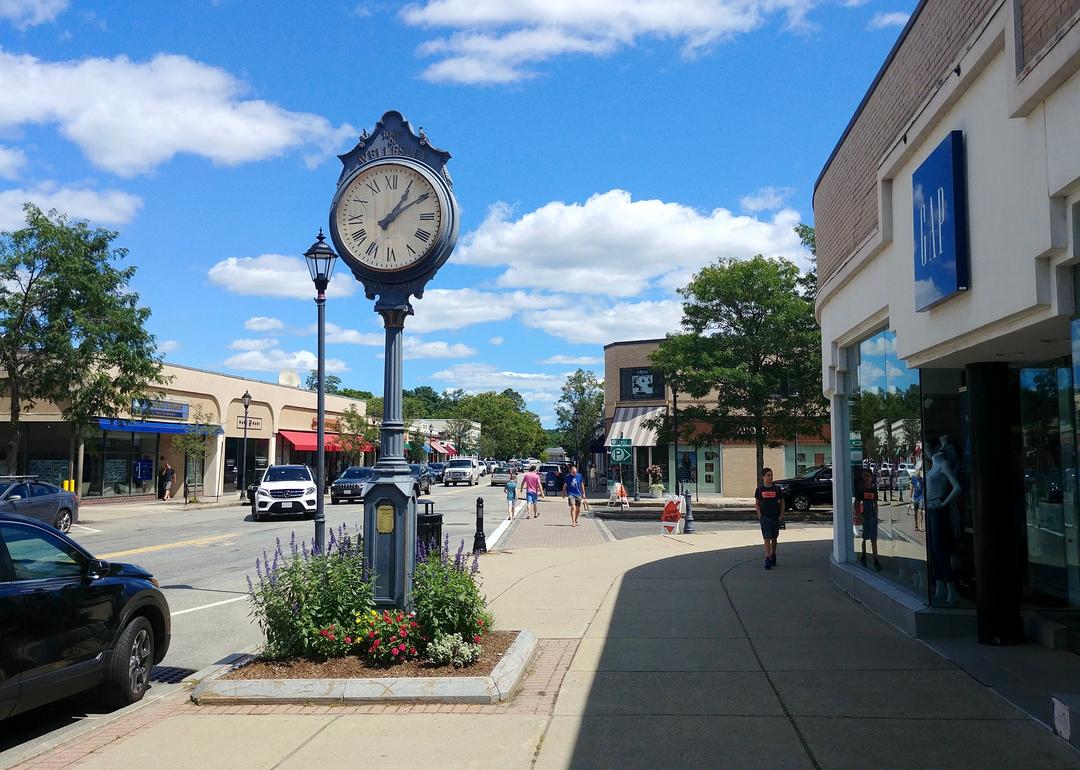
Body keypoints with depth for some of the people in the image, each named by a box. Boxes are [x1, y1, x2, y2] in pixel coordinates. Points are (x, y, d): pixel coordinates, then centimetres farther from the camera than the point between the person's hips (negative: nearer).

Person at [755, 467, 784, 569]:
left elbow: (782, 502, 8)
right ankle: (767, 560, -14)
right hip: (765, 517, -2)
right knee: (767, 538, -9)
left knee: (774, 538, 14)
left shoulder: (777, 489, 2)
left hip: (776, 517, 2)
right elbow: (757, 503, 6)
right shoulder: (759, 490, 0)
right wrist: (760, 515, -5)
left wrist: (781, 514, -2)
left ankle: (773, 556, 31)